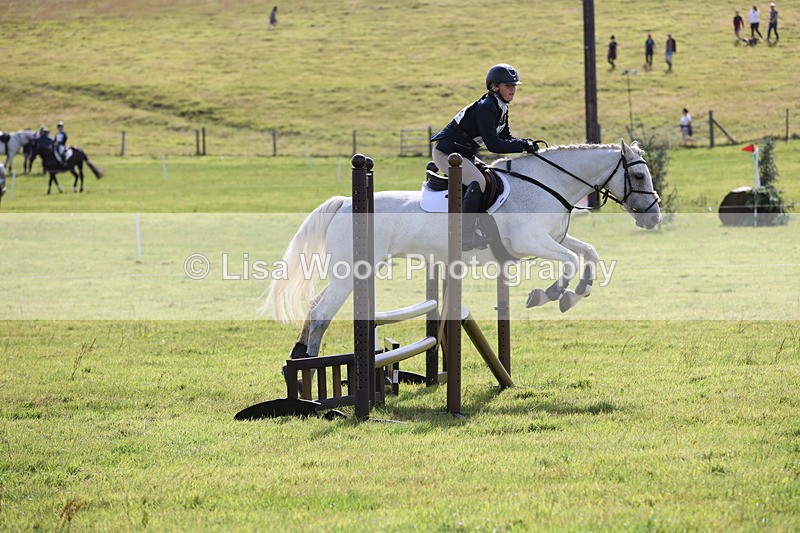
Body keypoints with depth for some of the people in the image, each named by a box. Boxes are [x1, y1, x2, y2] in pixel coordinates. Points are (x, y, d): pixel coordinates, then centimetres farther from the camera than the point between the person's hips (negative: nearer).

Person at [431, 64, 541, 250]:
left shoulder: (501, 109, 9)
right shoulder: (485, 108, -23)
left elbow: (505, 138, 14)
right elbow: (494, 145, -28)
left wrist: (526, 144, -5)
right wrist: (523, 145, -25)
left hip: (464, 154, 11)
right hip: (446, 153, -11)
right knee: (477, 182, -29)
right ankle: (466, 234, -31)